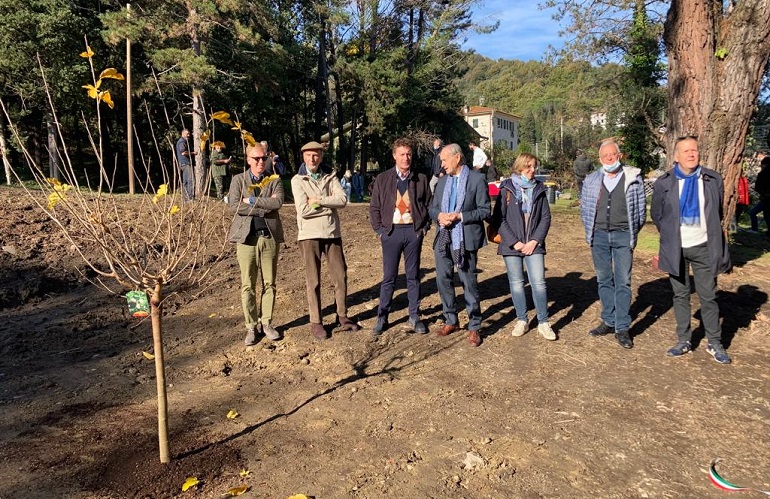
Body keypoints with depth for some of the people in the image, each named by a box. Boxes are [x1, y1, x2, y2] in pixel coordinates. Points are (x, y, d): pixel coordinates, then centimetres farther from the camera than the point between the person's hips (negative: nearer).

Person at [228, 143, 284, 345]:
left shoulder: (274, 180, 9)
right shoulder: (238, 179, 8)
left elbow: (278, 202, -10)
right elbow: (234, 205, -9)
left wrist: (251, 200, -11)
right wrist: (265, 206, -11)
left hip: (270, 237, 1)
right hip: (246, 236, -1)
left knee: (269, 283, 6)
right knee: (247, 285, 1)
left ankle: (266, 323, 20)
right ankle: (251, 327, 13)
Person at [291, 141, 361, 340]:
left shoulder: (330, 176, 8)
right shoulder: (298, 180, -1)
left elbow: (342, 199, -8)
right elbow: (303, 209, -13)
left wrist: (318, 200, -14)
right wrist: (330, 205, -7)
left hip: (332, 233, 3)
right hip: (309, 235, -3)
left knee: (341, 276, 7)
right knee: (313, 281, 3)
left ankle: (342, 317, 23)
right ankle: (316, 322, 14)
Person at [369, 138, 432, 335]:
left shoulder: (421, 179, 4)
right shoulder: (383, 179, 2)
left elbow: (429, 205, 9)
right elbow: (374, 207, 5)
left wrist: (424, 228, 1)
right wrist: (380, 230, -2)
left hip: (414, 231, 1)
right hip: (391, 231, -1)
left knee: (413, 276, 9)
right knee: (389, 277, 4)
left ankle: (415, 317, 20)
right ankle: (382, 318, 15)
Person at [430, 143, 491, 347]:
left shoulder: (477, 179, -4)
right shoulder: (442, 181, 14)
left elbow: (484, 211, -8)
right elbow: (432, 208, 15)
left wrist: (459, 216, -18)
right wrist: (439, 215, -7)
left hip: (465, 239, -6)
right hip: (443, 238, 6)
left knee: (469, 283, 0)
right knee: (443, 280, 10)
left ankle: (474, 327, 13)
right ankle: (450, 321, 27)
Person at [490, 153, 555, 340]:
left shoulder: (539, 189, 7)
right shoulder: (507, 189, 0)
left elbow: (546, 217, 6)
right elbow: (498, 218, -5)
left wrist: (535, 241, -6)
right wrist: (514, 242, -10)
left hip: (533, 245, 1)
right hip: (512, 245, -1)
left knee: (539, 283, -3)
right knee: (516, 283, 6)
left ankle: (543, 323, 8)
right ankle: (521, 320, 20)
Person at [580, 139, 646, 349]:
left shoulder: (633, 178, 1)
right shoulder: (591, 180, 7)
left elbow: (641, 208, 5)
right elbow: (585, 209, 13)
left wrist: (632, 233, 4)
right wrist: (590, 232, 8)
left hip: (623, 236, -3)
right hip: (599, 235, 3)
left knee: (623, 282, -1)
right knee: (604, 280, 10)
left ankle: (622, 328, 5)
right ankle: (609, 321, 22)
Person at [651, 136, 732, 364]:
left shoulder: (713, 180, -1)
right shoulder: (664, 183, -3)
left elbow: (718, 212, 11)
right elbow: (656, 213, 8)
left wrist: (712, 234, 13)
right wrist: (669, 235, 10)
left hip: (704, 248, 0)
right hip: (676, 249, 0)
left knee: (708, 297, 6)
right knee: (680, 295, 10)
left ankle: (715, 343, 19)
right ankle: (683, 341, 21)